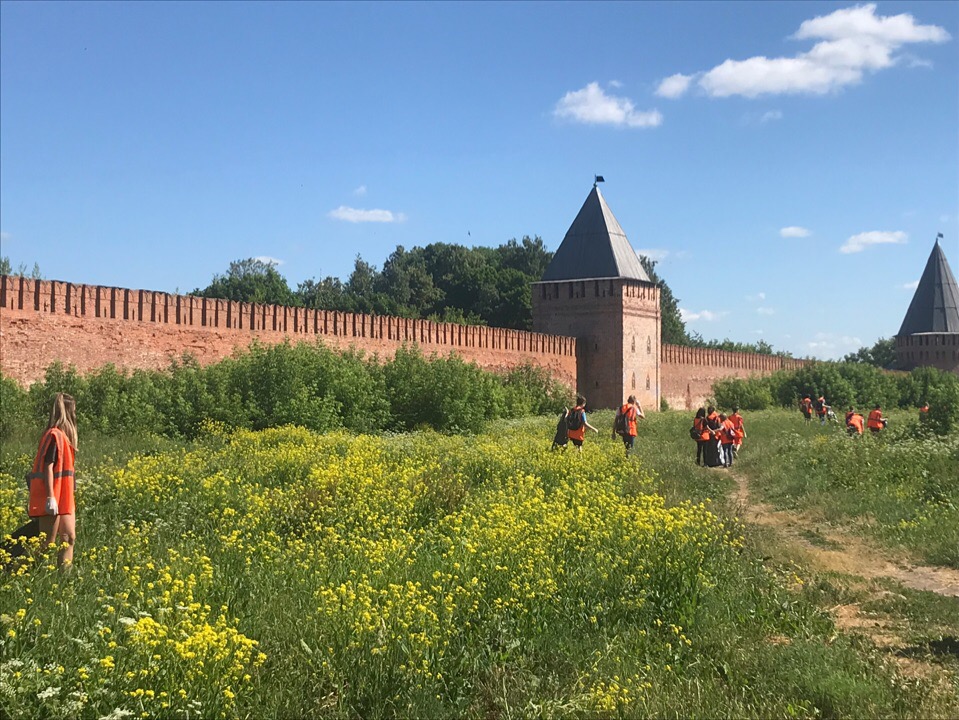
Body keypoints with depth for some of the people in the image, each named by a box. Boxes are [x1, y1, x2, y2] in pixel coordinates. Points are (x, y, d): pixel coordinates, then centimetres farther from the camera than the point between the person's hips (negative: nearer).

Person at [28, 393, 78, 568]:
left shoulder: (62, 435, 13)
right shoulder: (55, 435, -14)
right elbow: (48, 468, -19)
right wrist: (50, 498, -22)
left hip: (63, 499, 9)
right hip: (52, 499, -9)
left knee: (69, 538, 8)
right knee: (48, 543, -4)